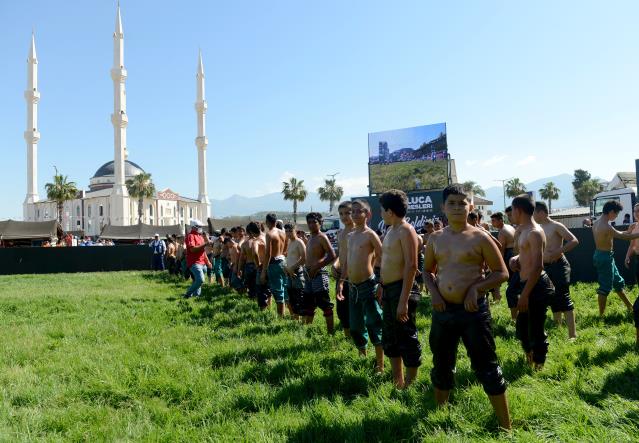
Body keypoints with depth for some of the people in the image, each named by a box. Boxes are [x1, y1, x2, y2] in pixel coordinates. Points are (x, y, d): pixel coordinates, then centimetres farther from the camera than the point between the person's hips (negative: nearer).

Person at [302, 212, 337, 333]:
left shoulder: (322, 237, -9)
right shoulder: (310, 238, 17)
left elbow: (332, 255, -17)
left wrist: (317, 267, -19)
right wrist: (307, 269, 10)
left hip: (319, 274, -9)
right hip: (309, 275, 9)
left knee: (325, 305, -7)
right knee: (307, 305, 16)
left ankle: (331, 331, -2)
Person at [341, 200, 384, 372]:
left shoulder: (370, 234, -8)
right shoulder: (350, 236, 13)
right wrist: (341, 282, 19)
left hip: (368, 286, -7)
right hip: (352, 287, 7)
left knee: (374, 326, -1)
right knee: (355, 327, 14)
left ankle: (380, 366, 9)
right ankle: (363, 357, 32)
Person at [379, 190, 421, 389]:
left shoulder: (406, 230, -14)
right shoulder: (390, 230, 14)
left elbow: (411, 265, -22)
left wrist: (404, 300, -26)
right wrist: (383, 290, 17)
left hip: (401, 288, -10)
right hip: (388, 289, 10)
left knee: (406, 337, -1)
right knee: (390, 337, 17)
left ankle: (410, 385, 13)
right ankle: (397, 383, 31)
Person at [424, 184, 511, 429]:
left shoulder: (480, 237, -6)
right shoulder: (435, 239, 6)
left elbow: (502, 273, -3)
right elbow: (428, 270, 18)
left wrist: (476, 288, -16)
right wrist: (433, 291, -1)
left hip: (473, 309, -4)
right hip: (443, 310, 4)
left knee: (486, 368, 2)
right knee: (441, 365, 17)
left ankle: (506, 426, 16)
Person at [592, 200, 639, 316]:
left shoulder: (597, 223, 7)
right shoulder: (606, 227, -24)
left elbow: (616, 234, 20)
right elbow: (623, 237, -16)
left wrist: (627, 232, 16)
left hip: (601, 255, 10)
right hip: (605, 257, -10)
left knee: (618, 282, 22)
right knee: (605, 288, -1)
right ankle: (601, 315, 7)